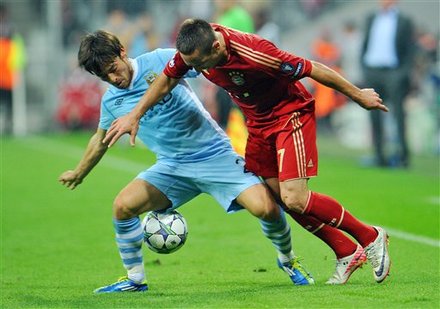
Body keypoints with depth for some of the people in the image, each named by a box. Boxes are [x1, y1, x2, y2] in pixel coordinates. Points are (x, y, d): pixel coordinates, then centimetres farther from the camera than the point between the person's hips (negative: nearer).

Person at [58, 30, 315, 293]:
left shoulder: (161, 60, -10)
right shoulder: (111, 102, 4)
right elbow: (101, 140, 24)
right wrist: (79, 173, 35)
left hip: (216, 154, -4)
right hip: (173, 167, 4)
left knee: (266, 207, -21)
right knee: (123, 205, -18)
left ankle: (287, 259, 11)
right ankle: (135, 278, 2)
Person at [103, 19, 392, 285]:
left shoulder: (254, 53, -36)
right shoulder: (192, 48, -17)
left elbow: (314, 70, -25)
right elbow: (167, 80, 5)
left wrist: (359, 96, -13)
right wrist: (134, 116, 5)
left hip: (291, 113, -7)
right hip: (258, 122, 7)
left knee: (294, 198, -17)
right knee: (278, 196, 3)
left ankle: (371, 238, 0)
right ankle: (347, 254, 16)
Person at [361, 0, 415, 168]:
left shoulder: (404, 22, 3)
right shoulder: (371, 19, 16)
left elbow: (410, 51, 1)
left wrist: (404, 72, -9)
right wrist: (363, 69, 8)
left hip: (393, 72, -4)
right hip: (372, 71, 4)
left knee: (398, 112, -10)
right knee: (375, 115, 3)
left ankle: (403, 152, -5)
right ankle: (379, 155, 7)